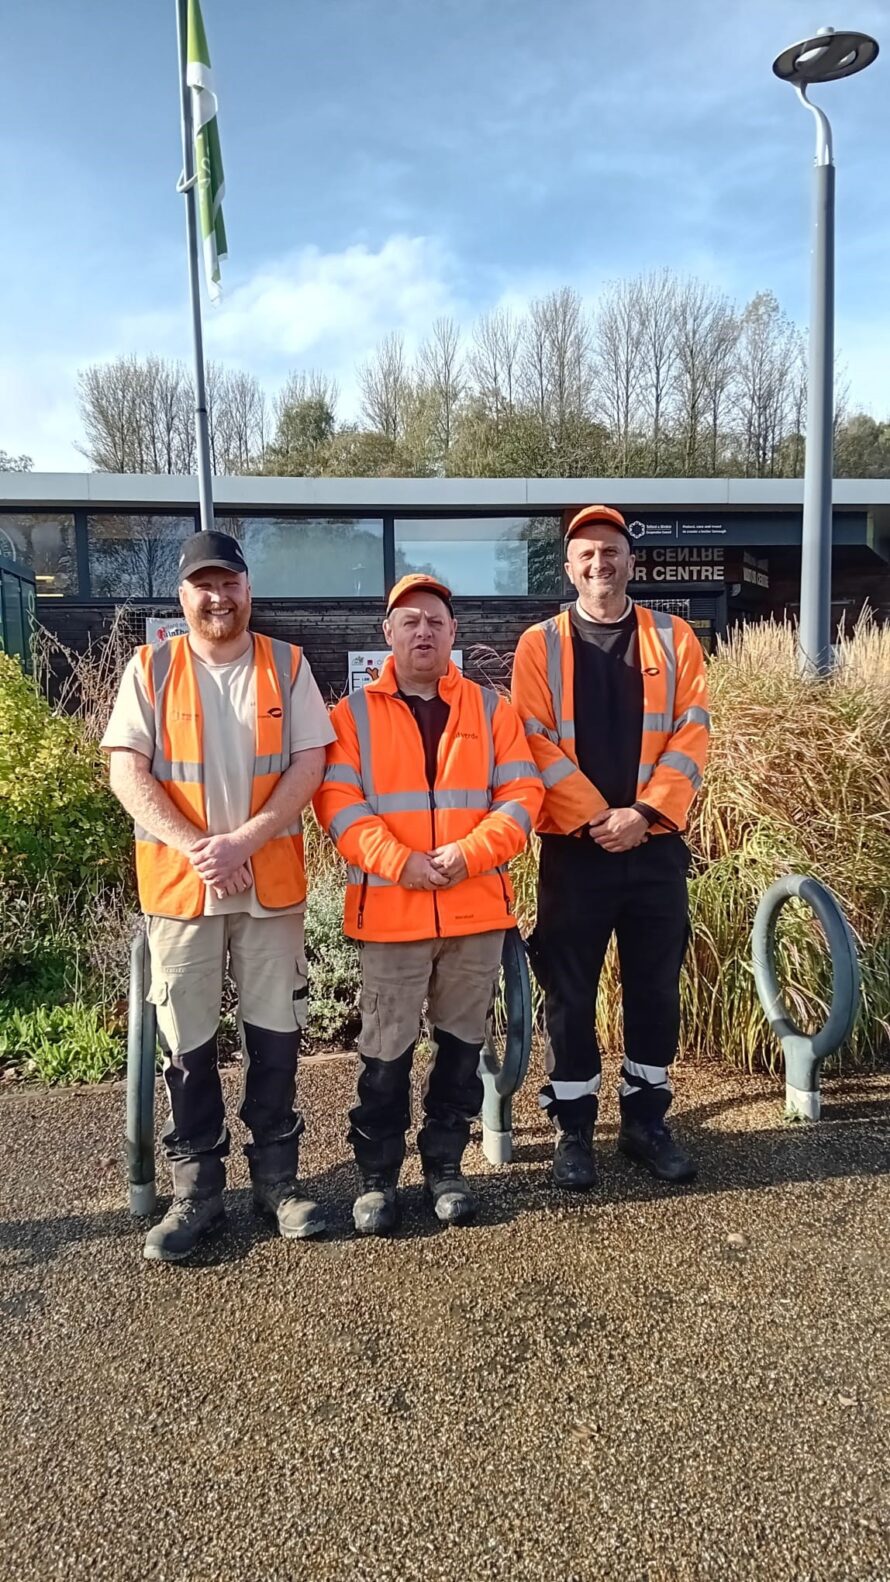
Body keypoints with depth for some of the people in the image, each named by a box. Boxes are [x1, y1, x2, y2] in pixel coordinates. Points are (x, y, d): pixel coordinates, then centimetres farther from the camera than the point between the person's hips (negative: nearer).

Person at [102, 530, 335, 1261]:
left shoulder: (287, 664, 3)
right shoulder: (150, 669, 3)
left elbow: (310, 764, -4)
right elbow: (127, 772, -4)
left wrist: (242, 842, -16)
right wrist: (195, 848, -16)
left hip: (272, 882, 0)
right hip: (179, 885, 0)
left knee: (276, 1034, 8)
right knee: (187, 1042, 8)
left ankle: (277, 1176, 24)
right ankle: (196, 1188, 23)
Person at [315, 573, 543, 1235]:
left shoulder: (492, 708, 8)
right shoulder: (354, 713, 3)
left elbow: (521, 793, 1)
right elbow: (339, 801, -6)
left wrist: (469, 854, -14)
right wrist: (400, 862, -18)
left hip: (477, 909, 2)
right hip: (390, 910, -2)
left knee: (462, 1044, 12)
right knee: (387, 1052, 7)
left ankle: (445, 1165, 29)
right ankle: (377, 1175, 22)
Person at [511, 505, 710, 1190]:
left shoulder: (674, 638, 6)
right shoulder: (539, 645, 3)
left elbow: (693, 732, -1)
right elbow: (537, 743, -6)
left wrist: (645, 811, -14)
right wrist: (595, 818, -15)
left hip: (657, 843, 2)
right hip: (574, 847, -1)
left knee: (655, 987, 11)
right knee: (571, 992, 5)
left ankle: (647, 1119, 27)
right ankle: (574, 1128, 21)